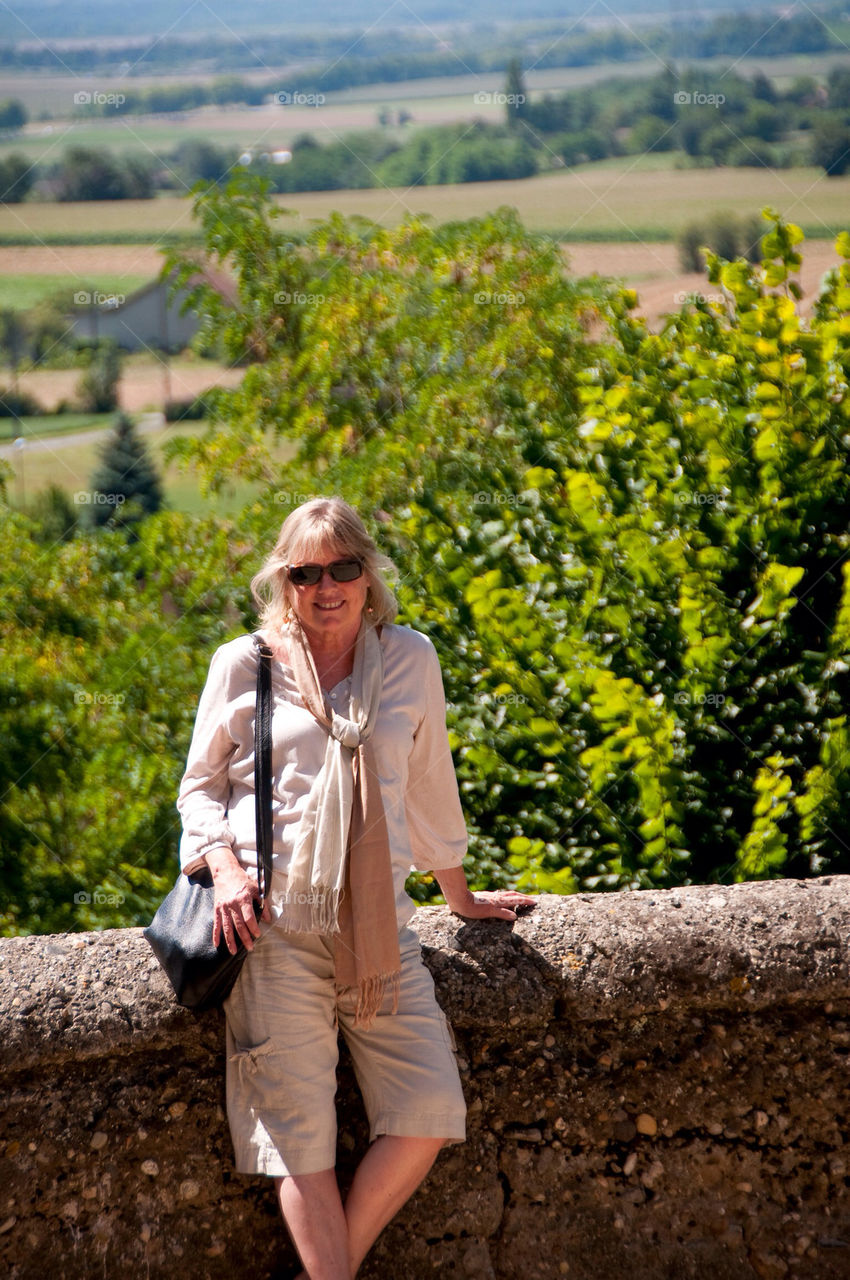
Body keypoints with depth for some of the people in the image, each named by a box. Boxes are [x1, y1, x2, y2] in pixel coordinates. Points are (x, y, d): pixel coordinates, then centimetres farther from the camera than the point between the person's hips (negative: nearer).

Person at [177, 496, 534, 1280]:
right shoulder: (243, 665, 4)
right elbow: (201, 786, 12)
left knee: (430, 1113, -6)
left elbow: (430, 786, 21)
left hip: (378, 921, 3)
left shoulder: (411, 660, 10)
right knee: (300, 1133, -6)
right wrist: (224, 866, -7)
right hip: (274, 922, -2)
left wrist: (460, 896, 29)